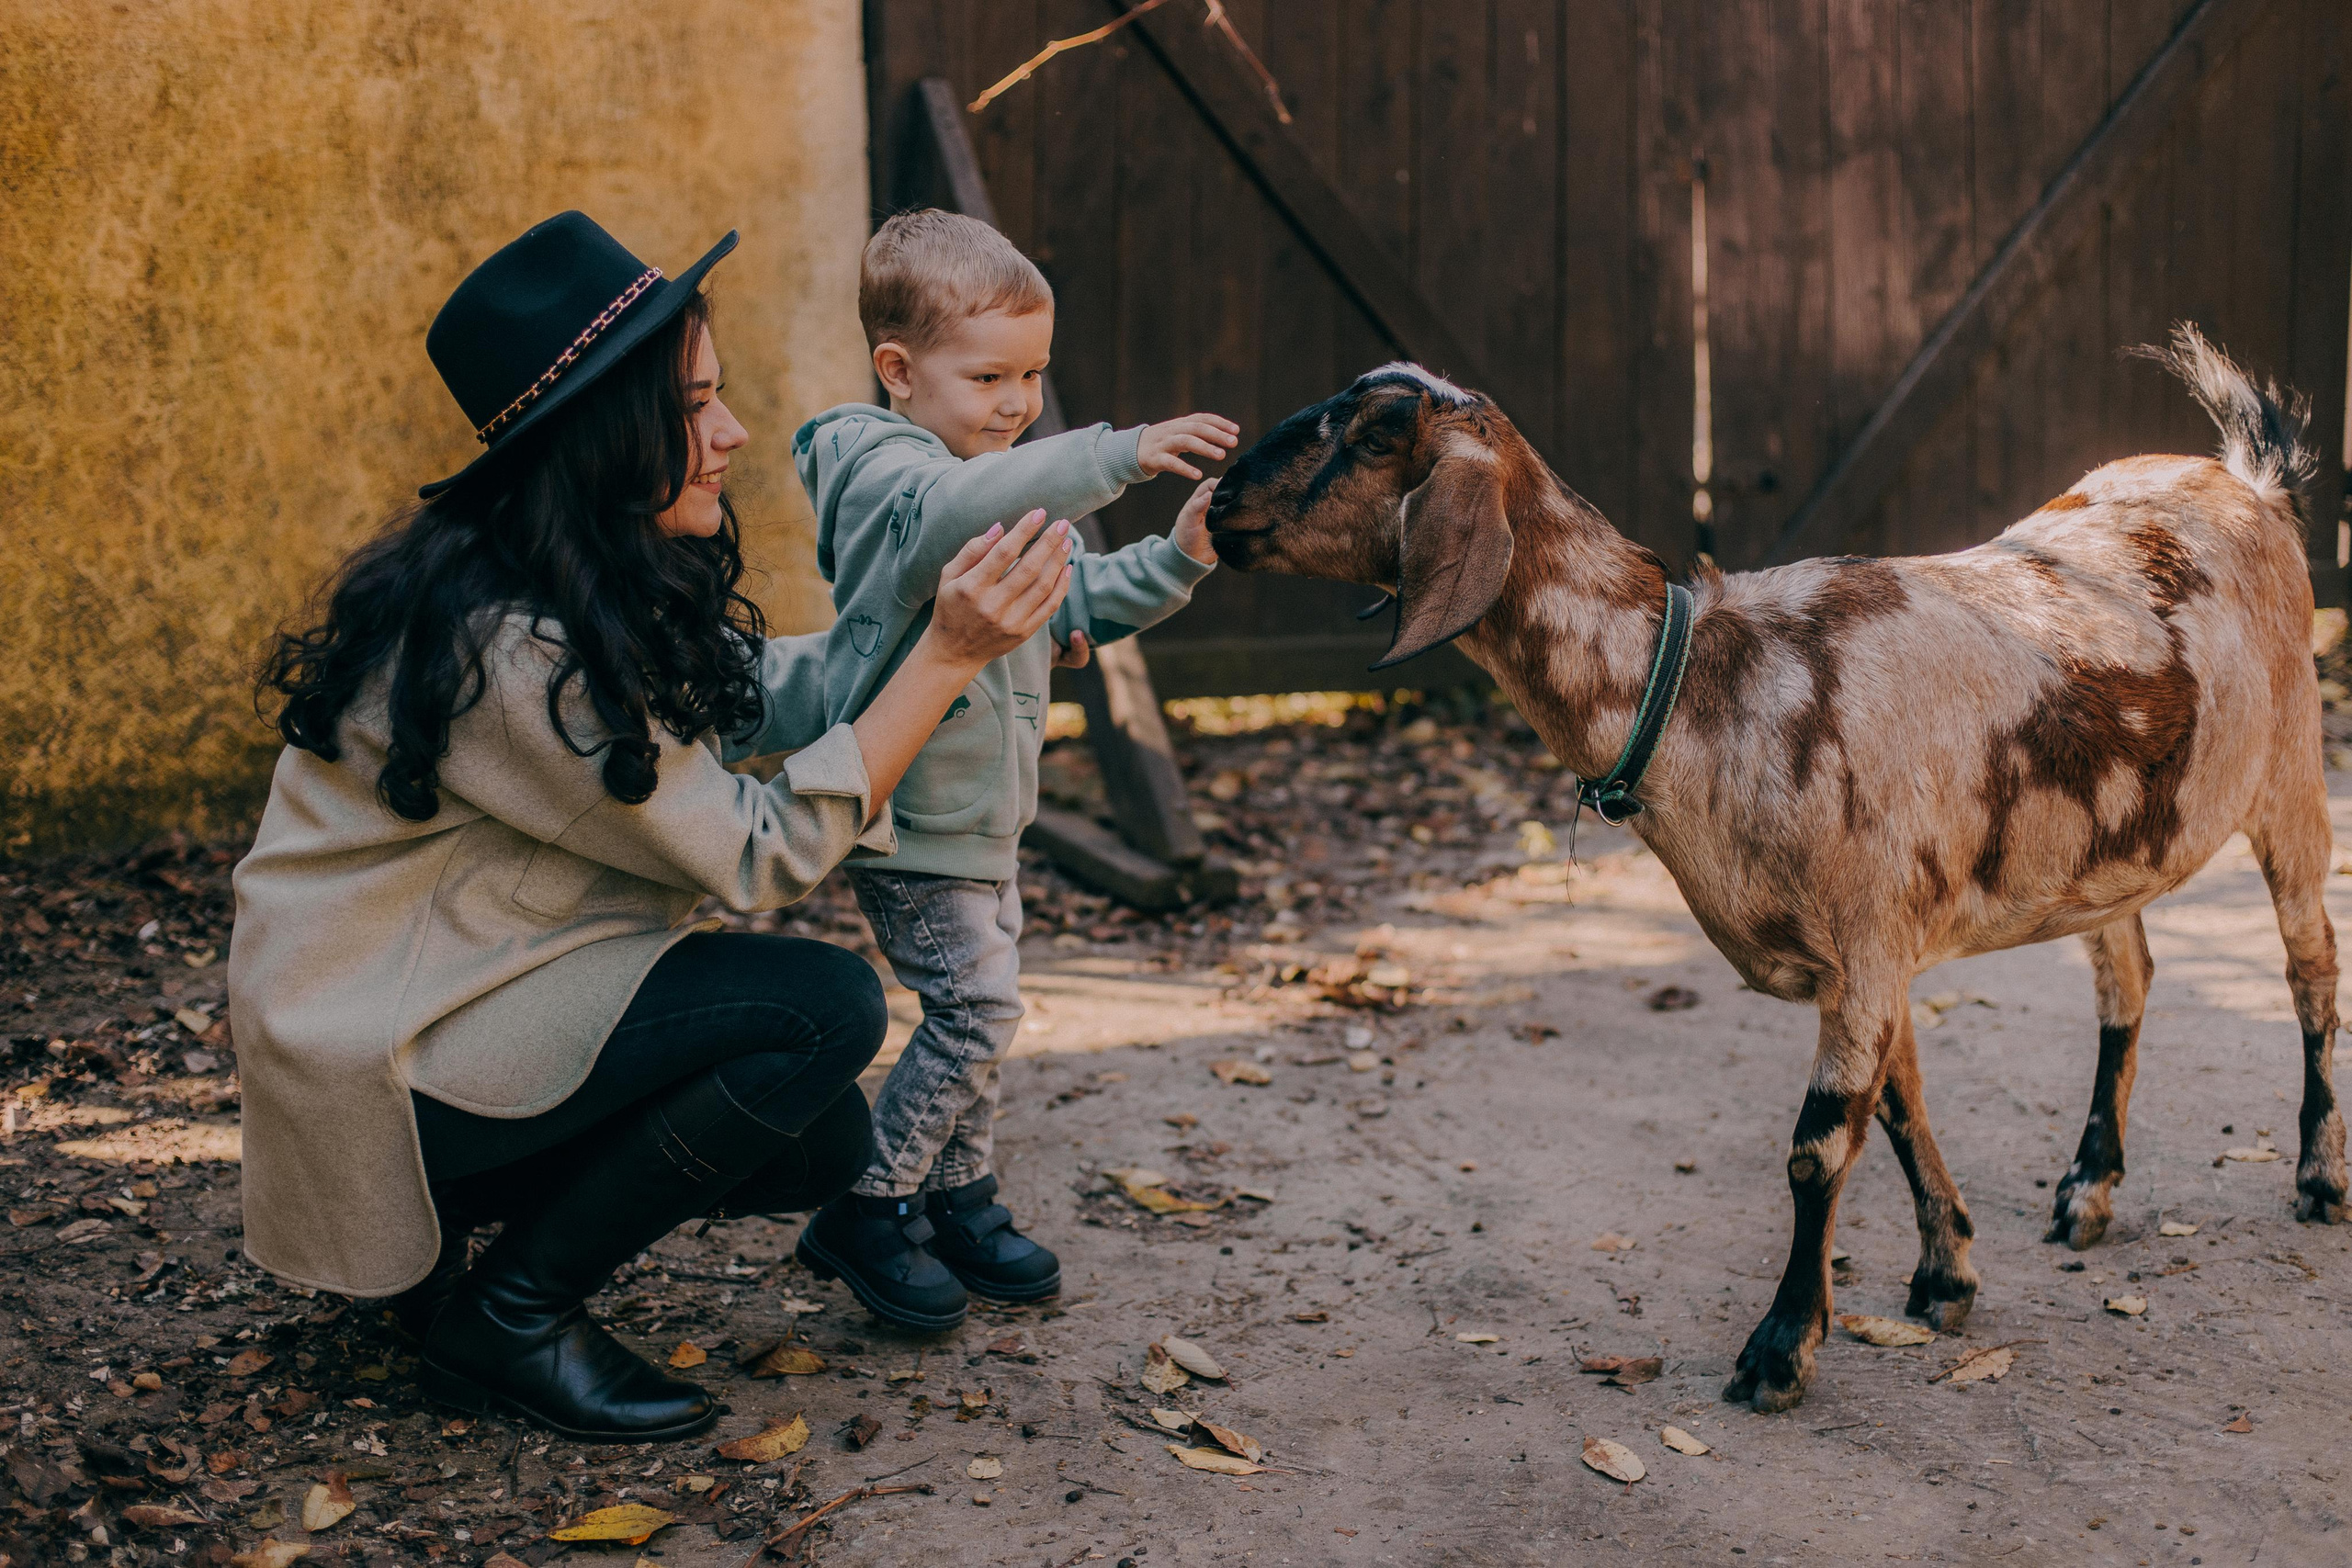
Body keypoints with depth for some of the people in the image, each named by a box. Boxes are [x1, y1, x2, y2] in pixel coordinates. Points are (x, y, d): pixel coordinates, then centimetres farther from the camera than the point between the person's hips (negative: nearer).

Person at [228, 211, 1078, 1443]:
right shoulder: (502, 646, -28)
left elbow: (752, 687, 13)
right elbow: (760, 854, -22)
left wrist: (955, 613, 3)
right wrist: (948, 655, -23)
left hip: (473, 991, 9)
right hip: (378, 1050, -9)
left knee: (821, 1145, 2)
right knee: (827, 1008, -21)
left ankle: (447, 1222, 14)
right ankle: (504, 1319, -7)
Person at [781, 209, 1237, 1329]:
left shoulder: (1012, 492, 14)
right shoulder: (885, 472, -18)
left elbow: (1069, 604, 17)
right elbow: (959, 508, -42)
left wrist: (1175, 560, -1)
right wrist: (1120, 454, -50)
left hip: (981, 813, 10)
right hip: (912, 815, -10)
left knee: (977, 1009, 16)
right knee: (973, 1009, -11)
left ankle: (958, 1197, 30)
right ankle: (865, 1214, 2)